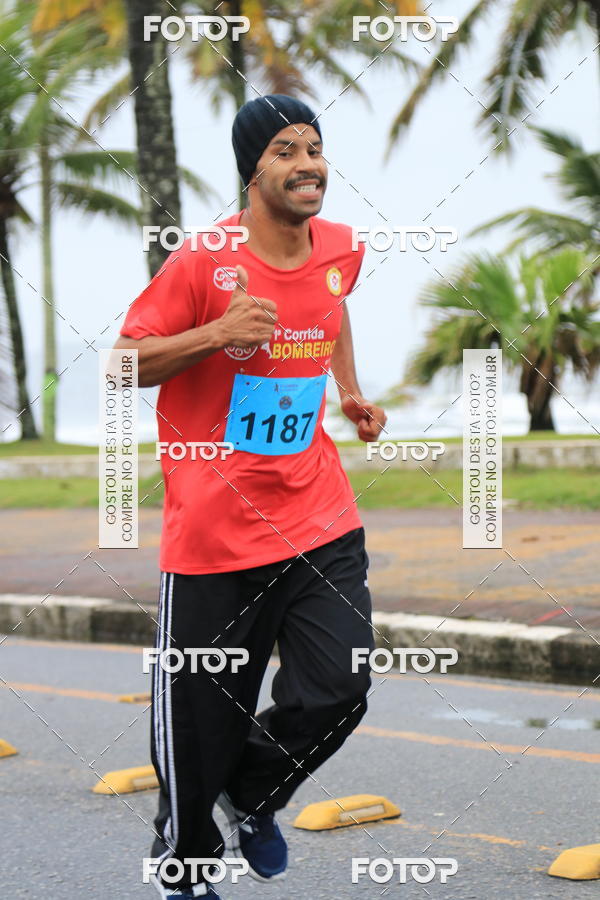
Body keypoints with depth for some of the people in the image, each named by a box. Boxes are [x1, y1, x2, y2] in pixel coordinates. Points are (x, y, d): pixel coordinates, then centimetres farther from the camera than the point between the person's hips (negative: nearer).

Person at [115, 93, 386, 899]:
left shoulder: (340, 248, 5)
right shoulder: (203, 261, -13)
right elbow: (127, 360, -7)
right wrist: (215, 334, -22)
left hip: (321, 519, 4)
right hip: (215, 525, -4)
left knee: (337, 692, -4)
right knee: (202, 712, 4)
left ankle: (253, 796, 28)